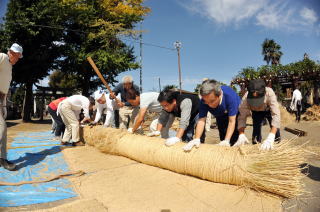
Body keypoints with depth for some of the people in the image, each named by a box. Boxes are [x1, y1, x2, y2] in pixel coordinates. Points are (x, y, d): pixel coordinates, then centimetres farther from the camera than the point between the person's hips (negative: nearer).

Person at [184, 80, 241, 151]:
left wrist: (227, 140, -47)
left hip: (234, 116, -2)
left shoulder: (230, 95, -41)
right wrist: (197, 139, -49)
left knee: (234, 140, -6)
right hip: (221, 117, 3)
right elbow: (202, 120, -35)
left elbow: (232, 121, -39)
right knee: (223, 137, 6)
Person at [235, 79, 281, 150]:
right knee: (256, 129, -9)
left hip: (269, 110, -1)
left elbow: (276, 115, -48)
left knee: (275, 131, -7)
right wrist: (241, 135, -49)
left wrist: (271, 137, -59)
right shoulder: (246, 98, -38)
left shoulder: (270, 93, -43)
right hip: (256, 112, 1)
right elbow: (242, 117, -34)